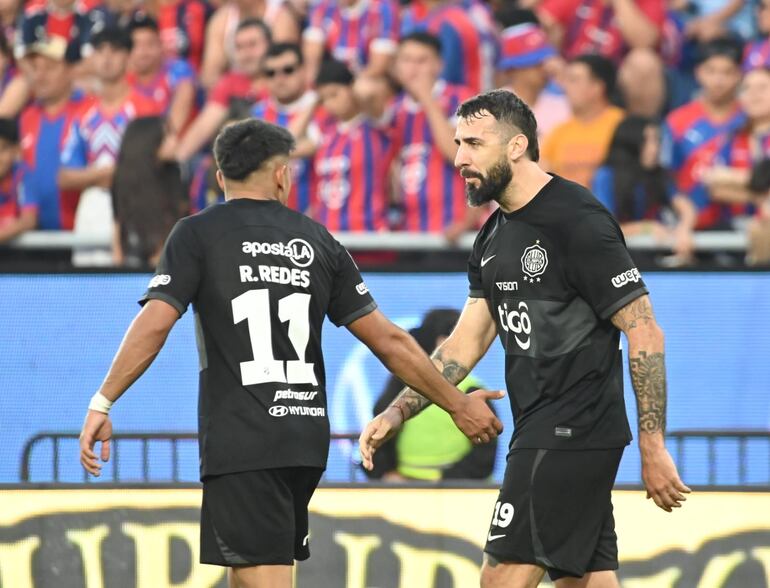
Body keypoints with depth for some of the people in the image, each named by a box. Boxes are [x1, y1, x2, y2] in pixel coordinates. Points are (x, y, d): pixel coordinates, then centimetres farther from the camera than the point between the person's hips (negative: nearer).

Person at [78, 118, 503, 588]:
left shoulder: (198, 234, 1)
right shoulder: (317, 240, 11)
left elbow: (156, 323, -12)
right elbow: (387, 340, 11)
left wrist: (102, 404, -8)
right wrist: (458, 404, 19)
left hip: (240, 441, -5)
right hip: (306, 439, 5)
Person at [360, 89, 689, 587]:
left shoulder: (577, 221, -14)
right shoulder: (495, 236, 14)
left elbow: (644, 332, -15)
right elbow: (467, 342, 18)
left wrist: (652, 447, -17)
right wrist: (396, 414, 6)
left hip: (570, 433, -9)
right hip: (540, 434, 9)